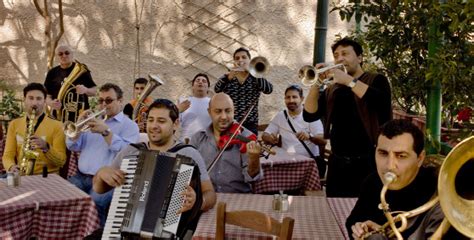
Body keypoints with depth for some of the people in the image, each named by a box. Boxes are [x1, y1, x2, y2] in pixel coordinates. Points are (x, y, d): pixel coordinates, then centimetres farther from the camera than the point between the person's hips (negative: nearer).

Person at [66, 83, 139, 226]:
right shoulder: (94, 120, 21)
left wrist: (106, 131, -19)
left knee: (94, 203, -32)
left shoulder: (129, 125, 3)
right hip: (81, 176, 6)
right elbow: (73, 147, 15)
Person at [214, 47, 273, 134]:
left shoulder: (256, 78, 8)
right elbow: (217, 89, -10)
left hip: (250, 124, 0)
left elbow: (269, 89, -12)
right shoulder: (228, 77, 10)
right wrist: (229, 76, -30)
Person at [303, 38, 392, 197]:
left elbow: (381, 102, -19)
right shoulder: (331, 90, 13)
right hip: (338, 163, 4)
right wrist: (316, 84, -9)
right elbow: (309, 115, 4)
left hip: (368, 163, -4)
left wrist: (348, 81, -17)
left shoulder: (376, 81, 2)